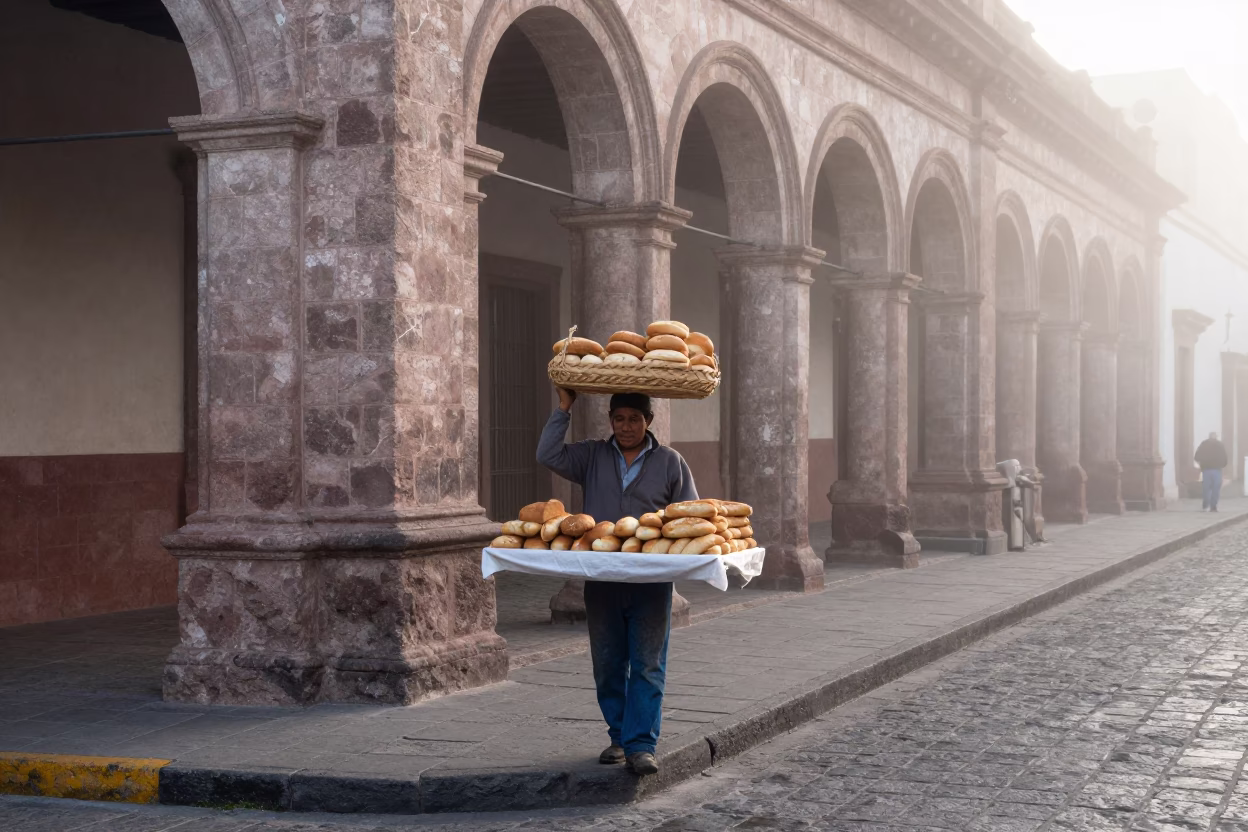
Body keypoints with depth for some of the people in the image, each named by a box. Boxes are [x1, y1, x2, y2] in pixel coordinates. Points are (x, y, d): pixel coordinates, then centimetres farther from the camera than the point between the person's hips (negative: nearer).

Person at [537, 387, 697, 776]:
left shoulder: (670, 462, 6)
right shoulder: (592, 457, 10)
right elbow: (548, 455, -4)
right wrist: (564, 408, -4)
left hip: (651, 581, -2)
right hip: (601, 580, 2)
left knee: (647, 666, -4)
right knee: (608, 665, 8)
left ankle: (641, 745, -3)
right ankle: (619, 737, 21)